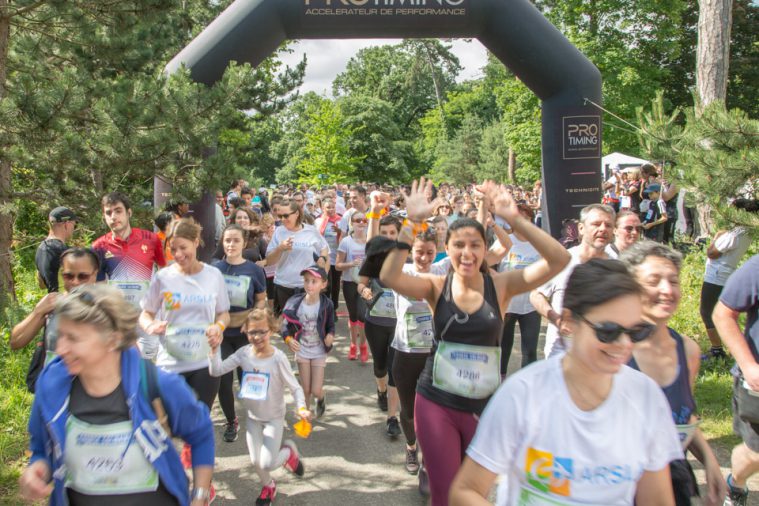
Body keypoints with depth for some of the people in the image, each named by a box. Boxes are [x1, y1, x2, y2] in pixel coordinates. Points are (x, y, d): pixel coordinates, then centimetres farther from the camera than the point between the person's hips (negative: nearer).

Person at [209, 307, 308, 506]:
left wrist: (301, 408, -33)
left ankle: (289, 451, 25)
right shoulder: (243, 353, -12)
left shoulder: (278, 357, -22)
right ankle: (268, 486, 39)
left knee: (267, 464, -8)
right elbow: (216, 371, -16)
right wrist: (215, 348, -29)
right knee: (256, 462, 7)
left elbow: (295, 387, -17)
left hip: (274, 418, -3)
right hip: (252, 417, 3)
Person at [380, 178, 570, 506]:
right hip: (436, 403, -1)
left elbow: (559, 260, -18)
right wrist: (412, 224, -31)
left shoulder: (501, 285, -7)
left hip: (485, 405, 1)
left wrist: (515, 220, -27)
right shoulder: (436, 287, -6)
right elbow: (389, 277, -24)